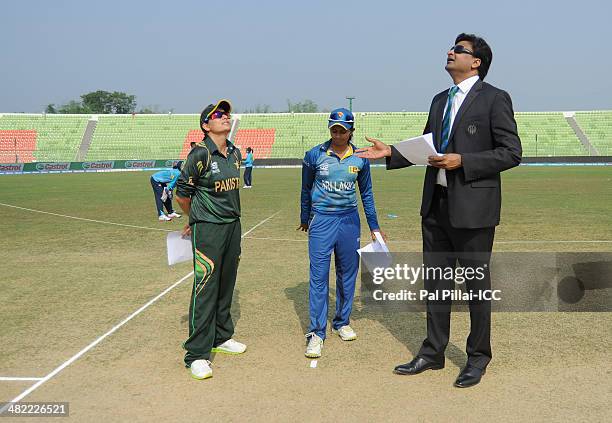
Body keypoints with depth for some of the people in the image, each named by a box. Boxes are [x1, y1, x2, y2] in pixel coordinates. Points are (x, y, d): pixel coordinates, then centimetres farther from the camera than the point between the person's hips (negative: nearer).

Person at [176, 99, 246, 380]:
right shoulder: (200, 154, -13)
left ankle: (221, 338, 32)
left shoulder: (235, 154, 8)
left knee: (226, 286, 16)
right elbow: (182, 195, -6)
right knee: (205, 289, -6)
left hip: (233, 225, 7)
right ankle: (197, 355, 2)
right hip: (208, 230, -7)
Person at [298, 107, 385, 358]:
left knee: (347, 274, 11)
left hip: (349, 220, 3)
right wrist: (305, 219, 17)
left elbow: (366, 193, 12)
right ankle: (317, 333, 2)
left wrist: (374, 226, 12)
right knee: (319, 276, -5)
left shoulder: (360, 158, 2)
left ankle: (342, 323, 28)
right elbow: (306, 189, 9)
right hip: (321, 220, -2)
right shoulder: (315, 155, -4)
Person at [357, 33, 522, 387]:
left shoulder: (494, 99, -7)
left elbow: (511, 152, -11)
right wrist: (391, 153, 5)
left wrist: (462, 161, -20)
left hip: (473, 206, -7)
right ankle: (433, 352, 28)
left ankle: (478, 357, 25)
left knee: (477, 283, 7)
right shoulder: (440, 100, 14)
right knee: (436, 282, 13)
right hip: (436, 204, 7)